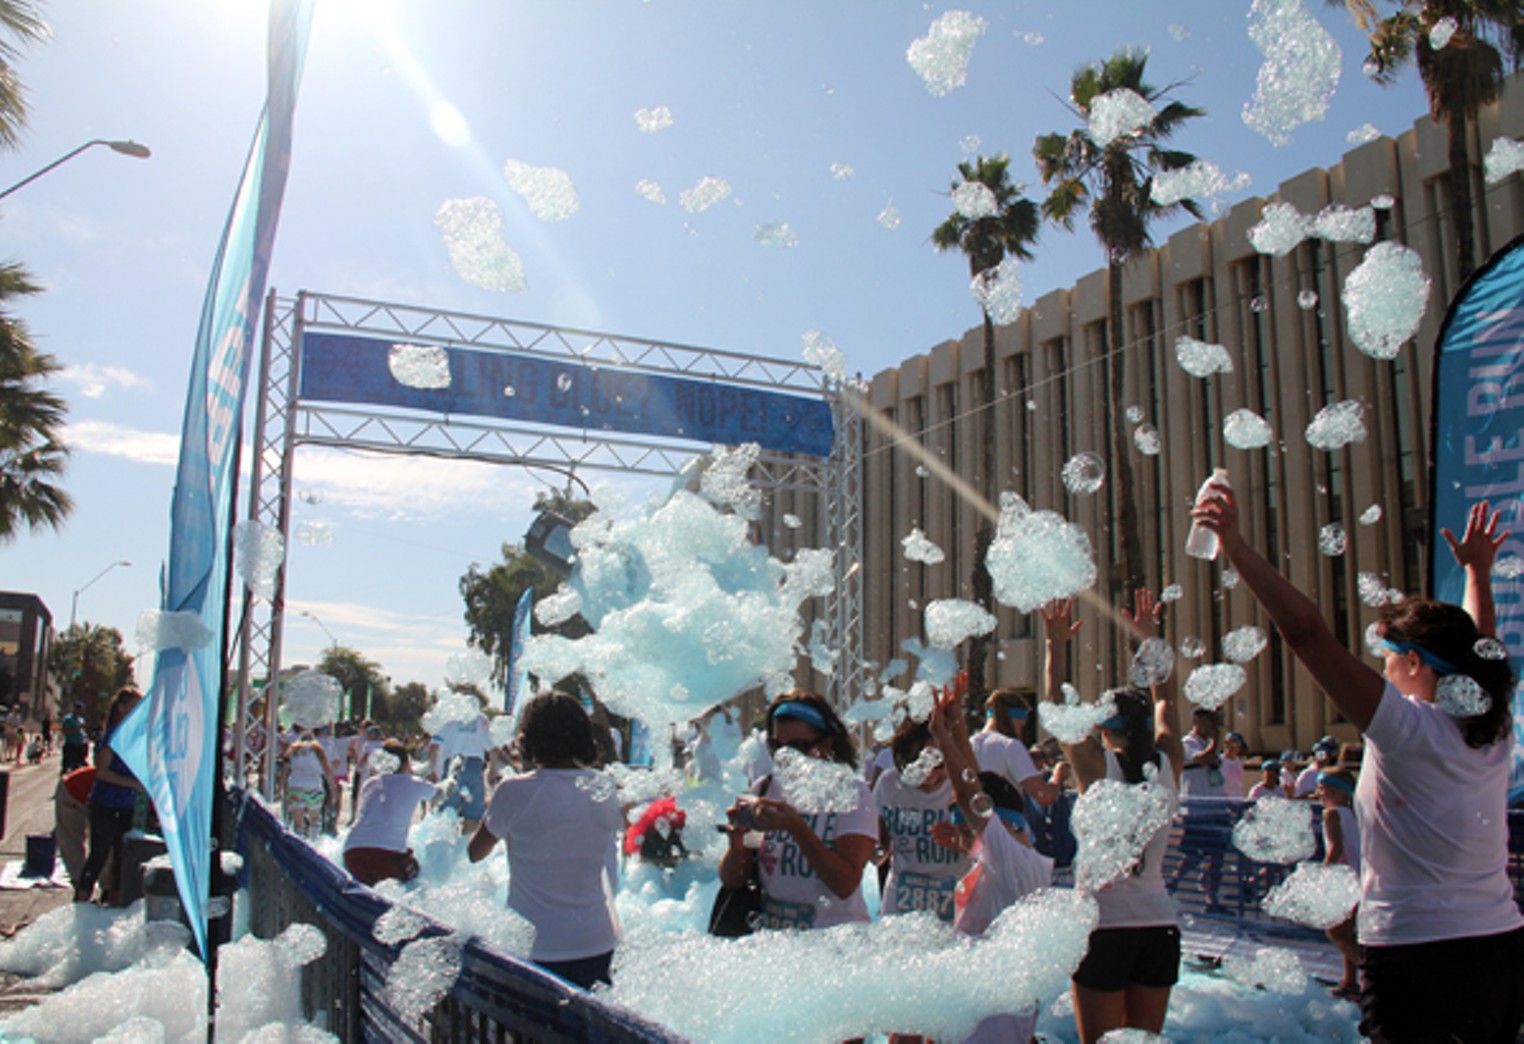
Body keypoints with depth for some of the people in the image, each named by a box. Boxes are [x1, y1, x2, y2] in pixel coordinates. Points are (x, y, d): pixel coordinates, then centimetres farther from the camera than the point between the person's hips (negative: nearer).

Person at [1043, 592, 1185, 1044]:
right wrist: (1149, 638, 23)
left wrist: (1056, 644, 5)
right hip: (1159, 925, 4)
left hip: (1105, 926, -4)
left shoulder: (1096, 765, -10)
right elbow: (1166, 701, 15)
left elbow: (1056, 704, -2)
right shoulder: (1168, 765, 0)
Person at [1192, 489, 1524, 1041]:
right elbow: (1477, 644, 25)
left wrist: (1235, 546, -22)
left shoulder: (1408, 729, -16)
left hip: (1416, 959, -7)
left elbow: (1308, 632, -22)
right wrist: (1478, 569, 39)